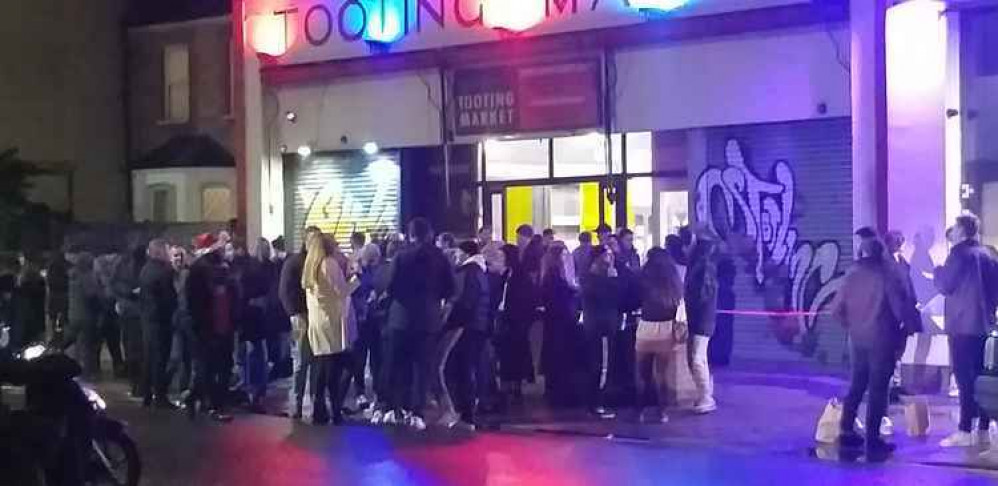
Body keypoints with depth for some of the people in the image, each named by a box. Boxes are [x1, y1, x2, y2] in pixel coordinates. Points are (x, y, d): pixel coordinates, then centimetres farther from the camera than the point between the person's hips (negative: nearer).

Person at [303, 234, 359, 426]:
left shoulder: (310, 266, 17)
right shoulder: (329, 263, -7)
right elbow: (342, 291, -11)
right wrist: (357, 277, 1)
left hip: (316, 322, 8)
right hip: (331, 320, -8)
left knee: (322, 369, 9)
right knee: (336, 369, -6)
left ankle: (319, 412, 7)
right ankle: (336, 413, -7)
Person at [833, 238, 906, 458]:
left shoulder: (852, 276, 5)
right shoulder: (886, 275, -10)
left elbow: (837, 309, 3)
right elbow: (899, 305, -12)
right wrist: (901, 326, 4)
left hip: (857, 340, 5)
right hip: (881, 340, -5)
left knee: (857, 385, 17)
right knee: (878, 390, -1)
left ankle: (847, 432, 18)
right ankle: (873, 440, -2)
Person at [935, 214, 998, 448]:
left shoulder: (959, 253, -9)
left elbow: (945, 285, -9)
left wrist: (938, 271, 9)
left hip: (962, 325, -7)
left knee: (965, 378, -7)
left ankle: (965, 432, -8)